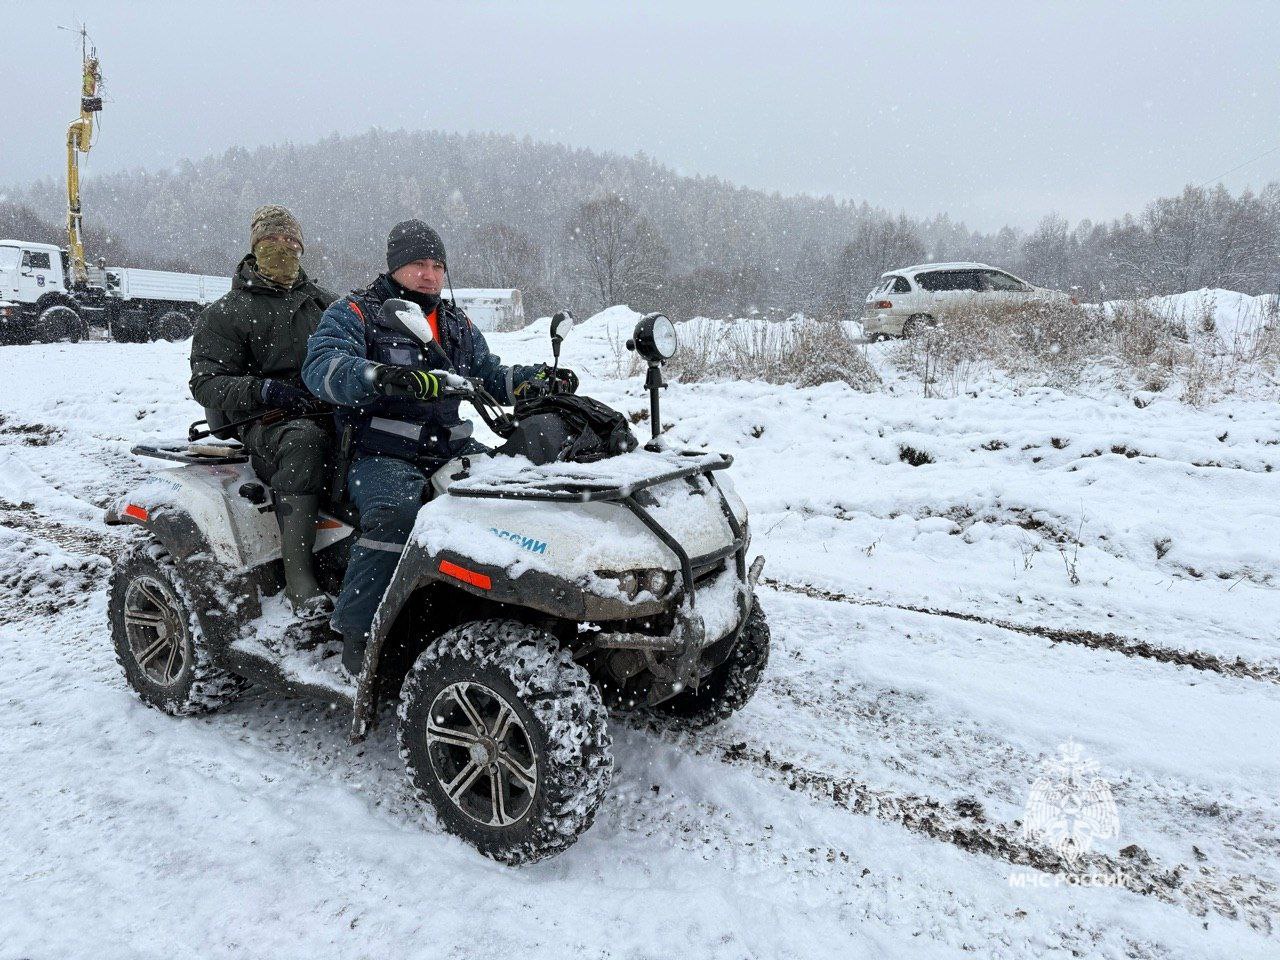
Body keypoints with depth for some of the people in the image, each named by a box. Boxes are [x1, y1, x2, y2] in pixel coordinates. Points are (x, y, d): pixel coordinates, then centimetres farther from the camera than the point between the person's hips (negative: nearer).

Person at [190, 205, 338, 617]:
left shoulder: (324, 303, 22)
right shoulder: (224, 313, 9)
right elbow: (205, 383, 1)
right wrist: (265, 390, -17)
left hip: (334, 412, 4)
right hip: (266, 423, -4)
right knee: (304, 438, -40)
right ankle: (297, 576, -42)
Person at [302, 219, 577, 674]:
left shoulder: (458, 325, 22)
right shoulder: (353, 312, 2)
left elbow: (492, 377, 27)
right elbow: (321, 367, -15)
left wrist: (540, 378, 7)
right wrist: (376, 376, -37)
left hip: (451, 451, 6)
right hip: (381, 455, -6)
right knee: (396, 513, -36)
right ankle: (357, 633, -25)